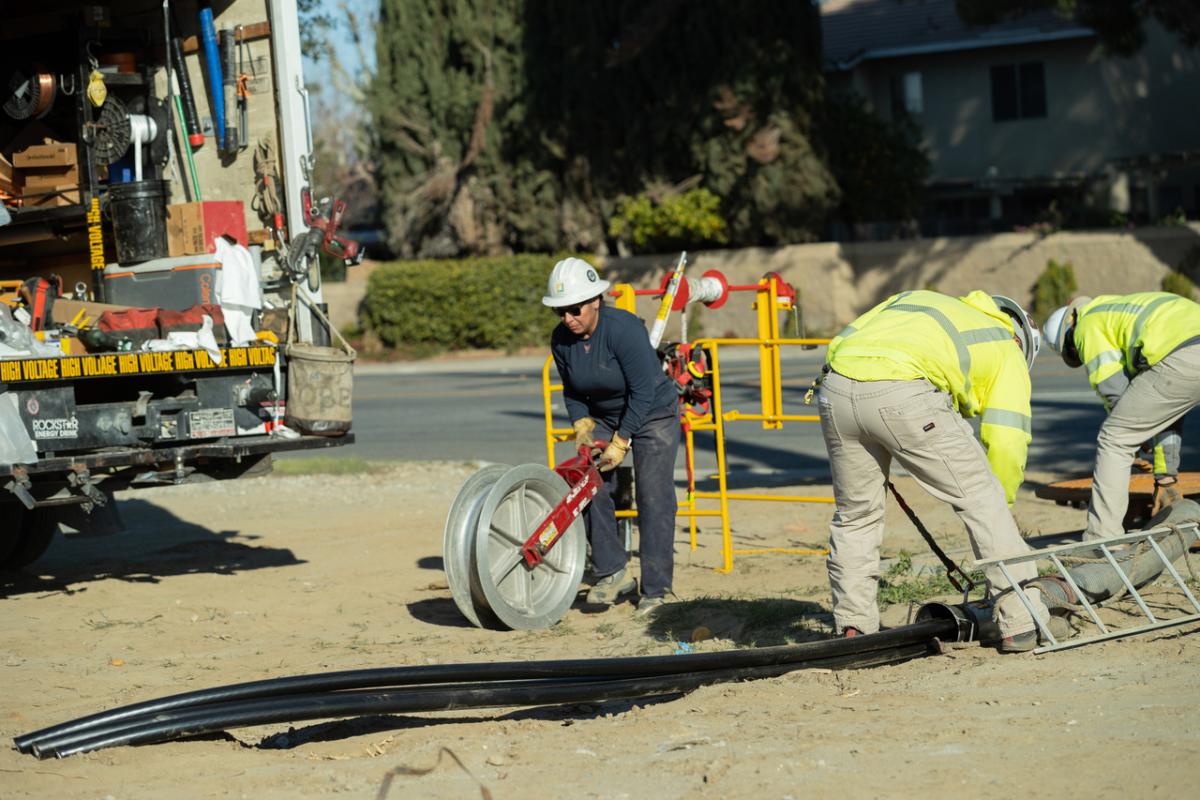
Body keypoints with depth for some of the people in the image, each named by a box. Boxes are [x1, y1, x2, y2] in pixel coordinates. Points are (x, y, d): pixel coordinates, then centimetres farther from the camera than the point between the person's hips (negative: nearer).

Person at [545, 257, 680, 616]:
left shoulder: (623, 329, -30)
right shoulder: (561, 340, -11)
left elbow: (643, 391, -27)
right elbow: (572, 390, 5)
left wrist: (620, 443, -26)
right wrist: (583, 427, -11)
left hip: (652, 414, -6)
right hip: (604, 417, 6)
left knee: (652, 498, -10)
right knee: (593, 489, -7)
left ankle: (655, 590, -6)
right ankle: (613, 573, 4)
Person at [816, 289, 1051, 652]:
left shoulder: (912, 299, 39)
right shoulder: (1007, 352, 25)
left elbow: (840, 344, 29)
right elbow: (1006, 442, 15)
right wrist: (1001, 506, 27)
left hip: (835, 385, 5)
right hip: (903, 391, -5)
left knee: (855, 514, 23)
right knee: (983, 499, 9)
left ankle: (853, 629, 27)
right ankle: (1021, 624, 7)